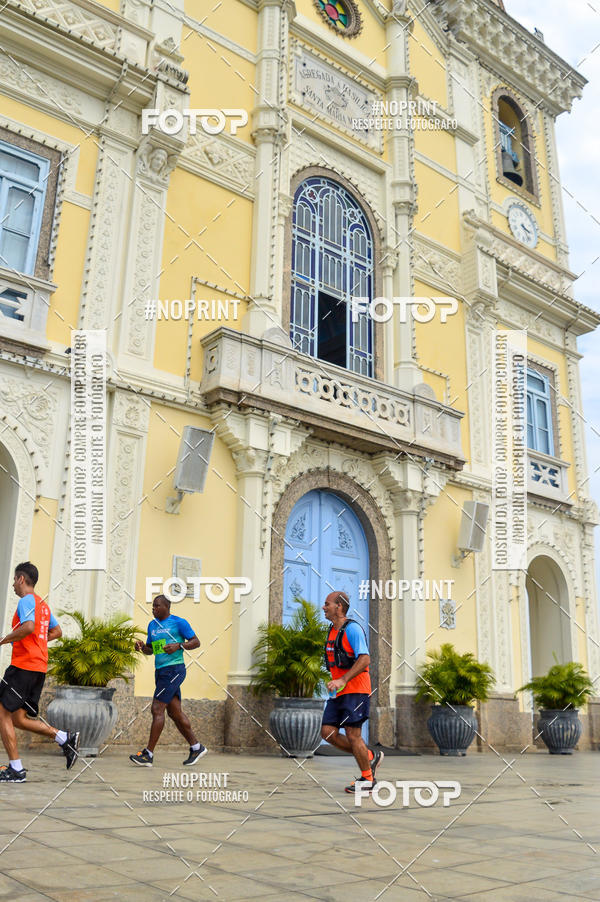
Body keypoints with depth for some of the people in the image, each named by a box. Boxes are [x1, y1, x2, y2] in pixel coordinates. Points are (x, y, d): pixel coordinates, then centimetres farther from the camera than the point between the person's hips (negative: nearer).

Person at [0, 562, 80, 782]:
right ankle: (65, 738, 2)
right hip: (39, 667, 9)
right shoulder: (42, 604, 21)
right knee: (18, 719, 12)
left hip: (23, 665, -9)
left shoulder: (26, 601, -8)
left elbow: (28, 627, -25)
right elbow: (57, 632, 26)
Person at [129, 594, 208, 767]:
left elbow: (196, 642, -5)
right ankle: (196, 747, 18)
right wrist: (142, 647, 2)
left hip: (174, 670, -8)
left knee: (157, 709, -11)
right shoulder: (152, 625, 16)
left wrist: (178, 646, -20)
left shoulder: (179, 622, -5)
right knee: (175, 712, 8)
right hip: (161, 672, 8)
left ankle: (148, 754, -7)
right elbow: (150, 649, 24)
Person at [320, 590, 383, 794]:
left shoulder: (352, 628, -13)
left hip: (355, 690, -9)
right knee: (328, 733, 2)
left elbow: (364, 659, -22)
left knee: (353, 735, -5)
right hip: (338, 693, 9)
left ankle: (367, 779, 13)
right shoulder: (333, 631, 15)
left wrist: (343, 680, -27)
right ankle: (370, 757, 17)